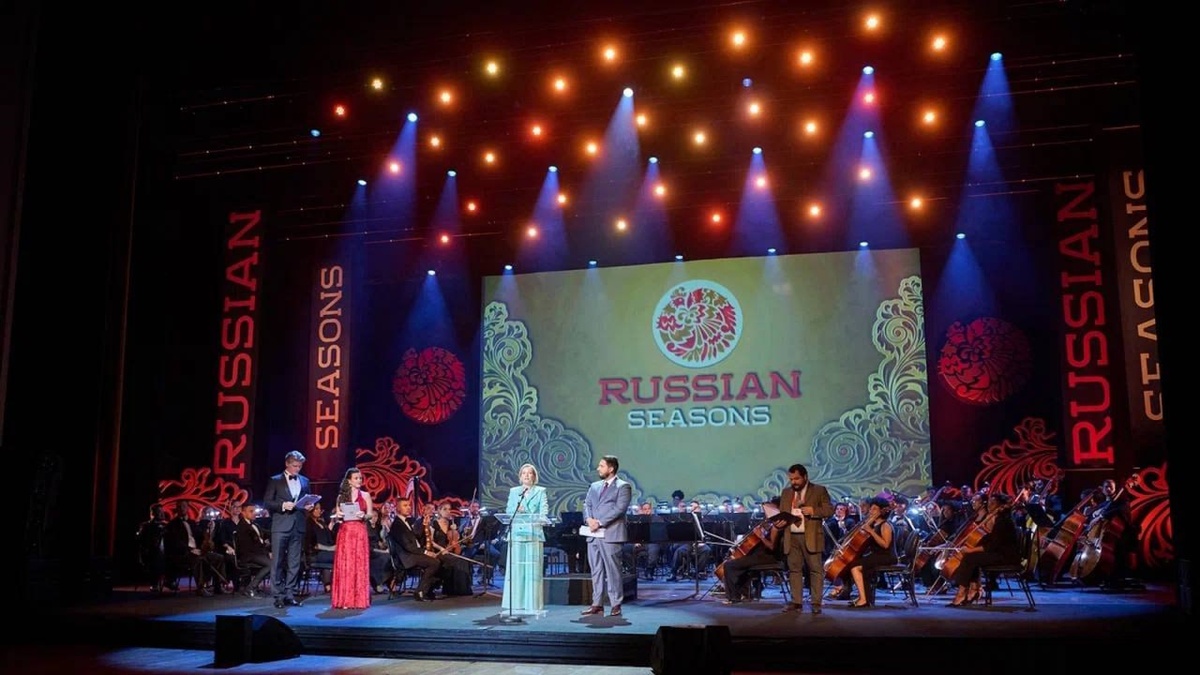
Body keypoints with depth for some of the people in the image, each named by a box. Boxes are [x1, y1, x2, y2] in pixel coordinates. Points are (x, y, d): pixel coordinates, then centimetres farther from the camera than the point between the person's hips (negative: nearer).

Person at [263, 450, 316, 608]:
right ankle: (279, 597, 2)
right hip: (280, 526, -3)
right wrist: (283, 505, -14)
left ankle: (290, 595, 10)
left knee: (294, 563, 4)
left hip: (298, 526, 3)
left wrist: (309, 506, -1)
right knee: (278, 562, -2)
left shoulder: (304, 481, 14)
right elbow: (267, 502, -1)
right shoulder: (275, 481, 3)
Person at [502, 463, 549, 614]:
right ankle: (515, 603, 6)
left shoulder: (540, 491, 9)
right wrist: (516, 509, -12)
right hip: (516, 533, 2)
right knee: (515, 569, 1)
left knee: (532, 569, -3)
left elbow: (544, 510, -2)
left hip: (533, 533, -2)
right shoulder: (513, 491, 17)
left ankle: (532, 604, -1)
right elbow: (508, 510, 9)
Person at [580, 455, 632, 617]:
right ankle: (597, 604, 14)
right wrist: (589, 519, -8)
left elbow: (619, 509, -12)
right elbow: (587, 505, 13)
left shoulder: (623, 487, -2)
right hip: (593, 534, 6)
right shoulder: (594, 486, 20)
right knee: (596, 571, 9)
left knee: (612, 570, -4)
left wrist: (600, 522, -17)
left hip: (610, 534, -6)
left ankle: (616, 605, 1)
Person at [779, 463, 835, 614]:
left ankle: (816, 602, 0)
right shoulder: (786, 492, 16)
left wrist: (814, 511, -19)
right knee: (794, 569, 6)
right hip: (792, 537, 4)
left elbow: (830, 509, -4)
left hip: (811, 537, -4)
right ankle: (796, 601, 11)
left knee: (816, 569, -3)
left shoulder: (819, 490, 2)